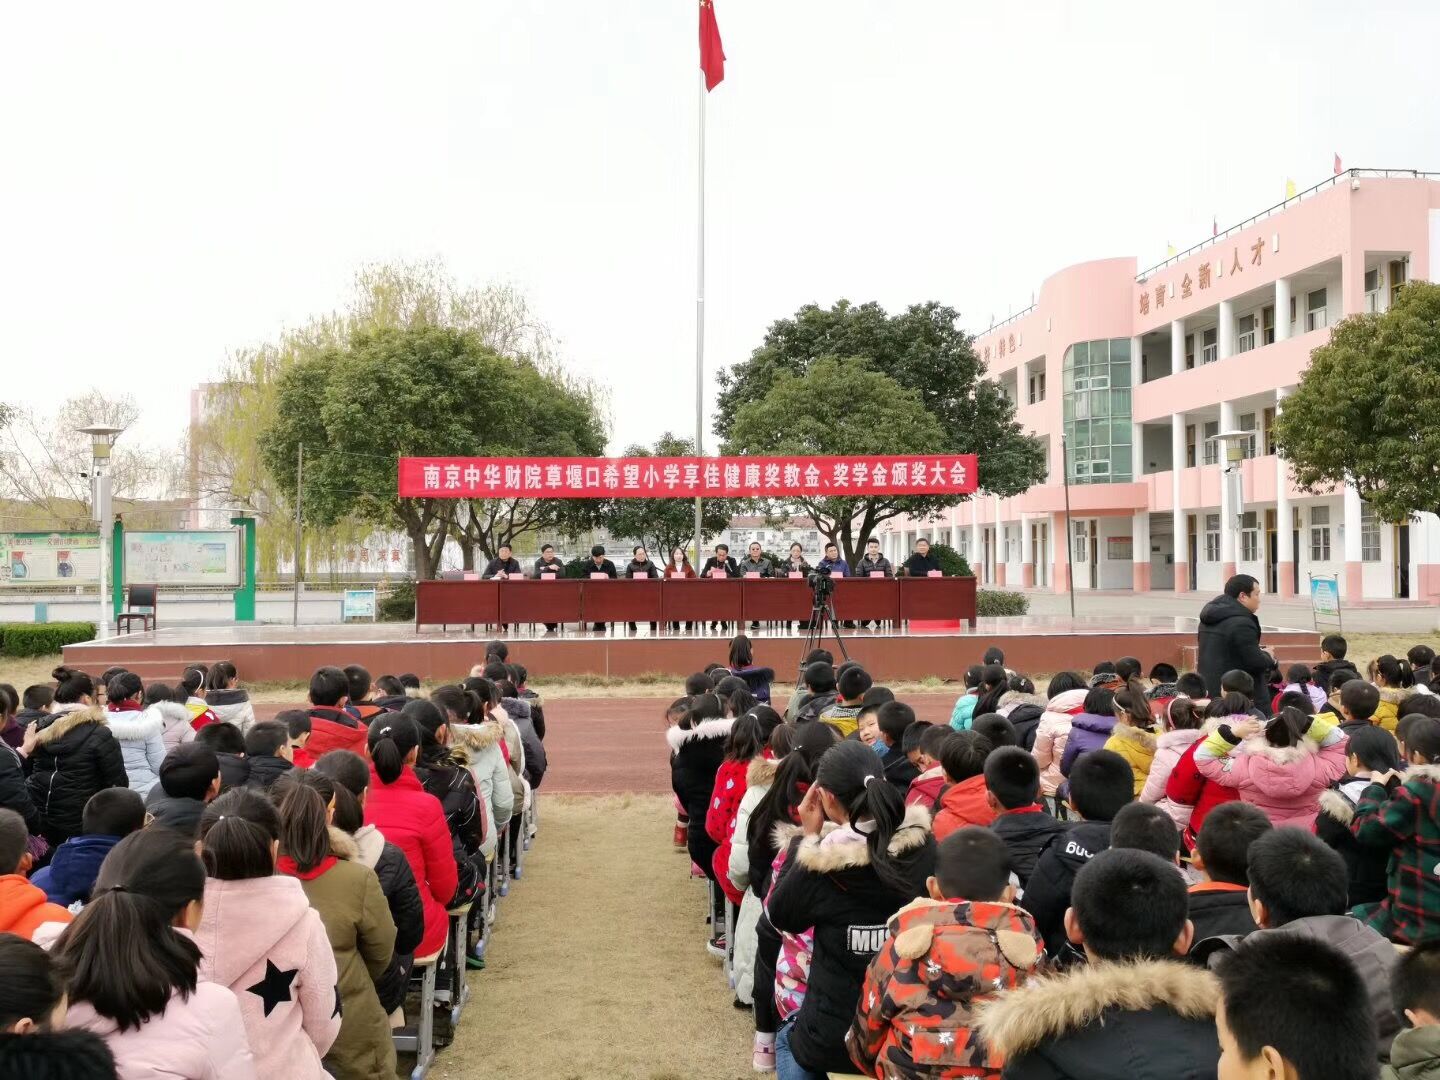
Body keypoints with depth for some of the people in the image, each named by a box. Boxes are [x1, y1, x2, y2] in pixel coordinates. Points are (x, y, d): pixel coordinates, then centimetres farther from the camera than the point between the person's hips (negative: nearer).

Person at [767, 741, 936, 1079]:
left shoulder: (821, 866, -24)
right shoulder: (923, 846, -13)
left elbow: (780, 916, -4)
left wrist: (806, 835, -3)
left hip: (838, 1040, -4)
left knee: (788, 1040, 33)